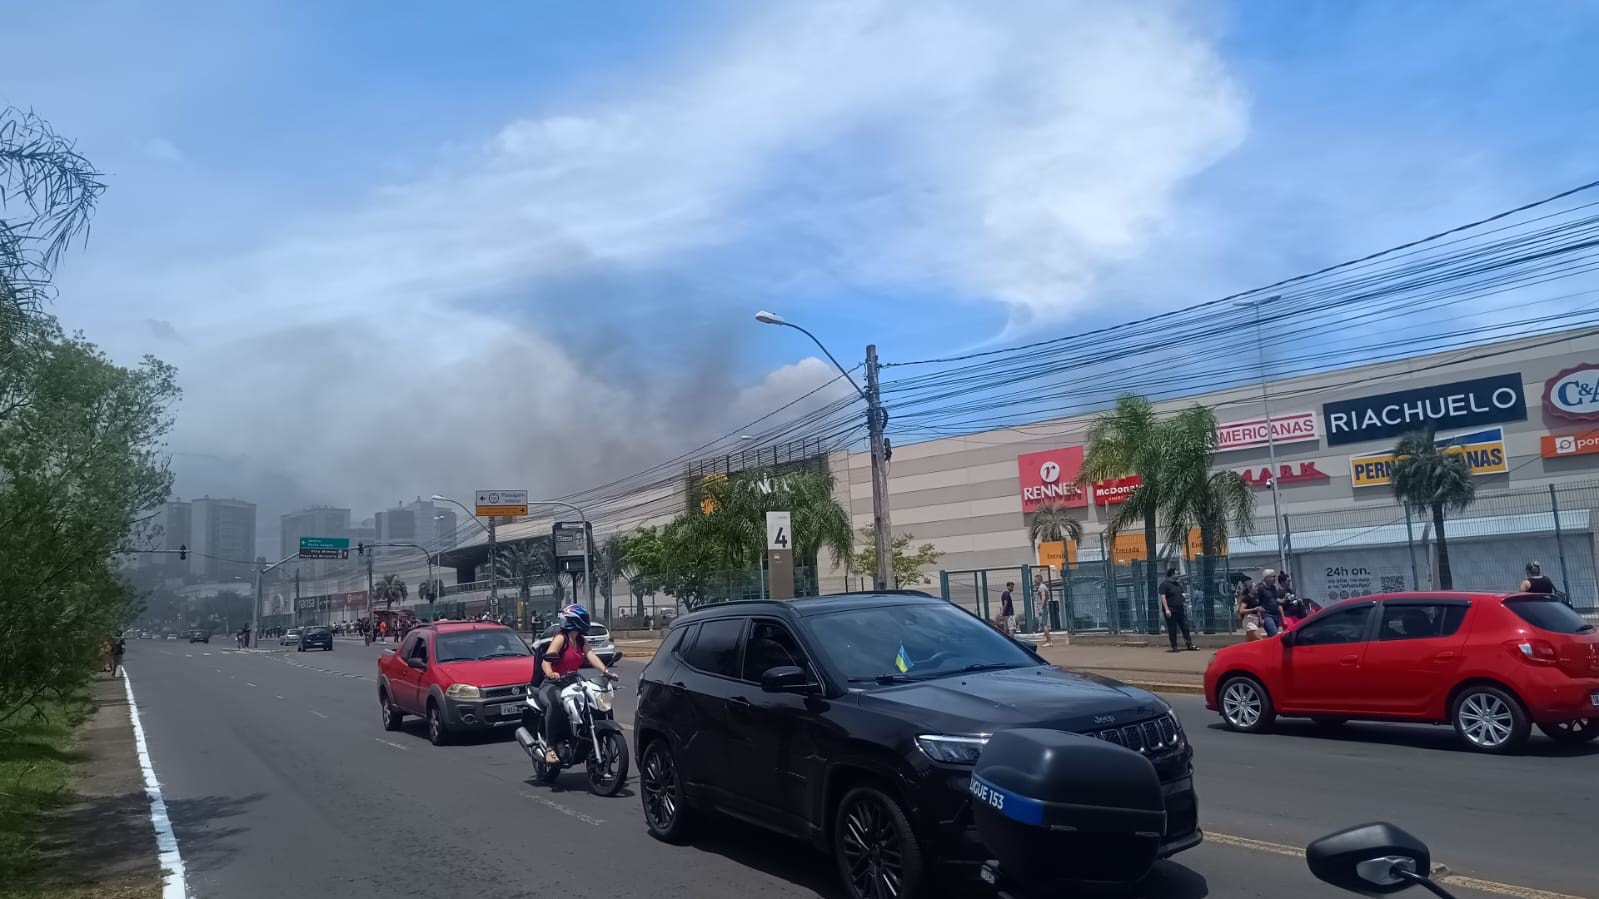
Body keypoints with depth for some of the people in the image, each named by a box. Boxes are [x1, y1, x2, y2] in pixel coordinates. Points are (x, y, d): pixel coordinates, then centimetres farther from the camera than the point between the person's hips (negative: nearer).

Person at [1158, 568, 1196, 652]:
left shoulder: (1178, 584, 16)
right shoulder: (1164, 584, -8)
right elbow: (1163, 597, -15)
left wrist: (1184, 597, 3)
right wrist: (1167, 609, -22)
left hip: (1180, 610, 7)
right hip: (1171, 611, -7)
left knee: (1185, 627, 7)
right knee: (1172, 630, -1)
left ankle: (1189, 644, 15)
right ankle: (1174, 647, 6)